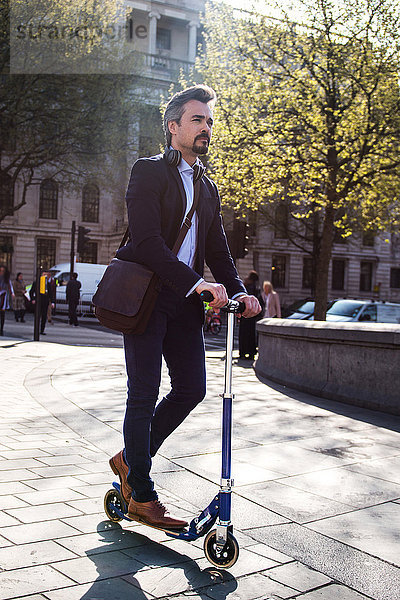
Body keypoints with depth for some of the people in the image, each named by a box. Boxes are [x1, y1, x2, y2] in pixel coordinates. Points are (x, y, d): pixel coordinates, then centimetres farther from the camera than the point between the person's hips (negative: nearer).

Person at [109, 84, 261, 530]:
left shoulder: (208, 189, 19)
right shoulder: (149, 172, -4)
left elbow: (217, 251, 16)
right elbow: (146, 242, -17)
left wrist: (238, 292, -3)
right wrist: (199, 284, -25)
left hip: (185, 302, 7)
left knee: (191, 389, 5)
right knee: (144, 395, -2)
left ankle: (129, 459, 26)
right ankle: (141, 497, 11)